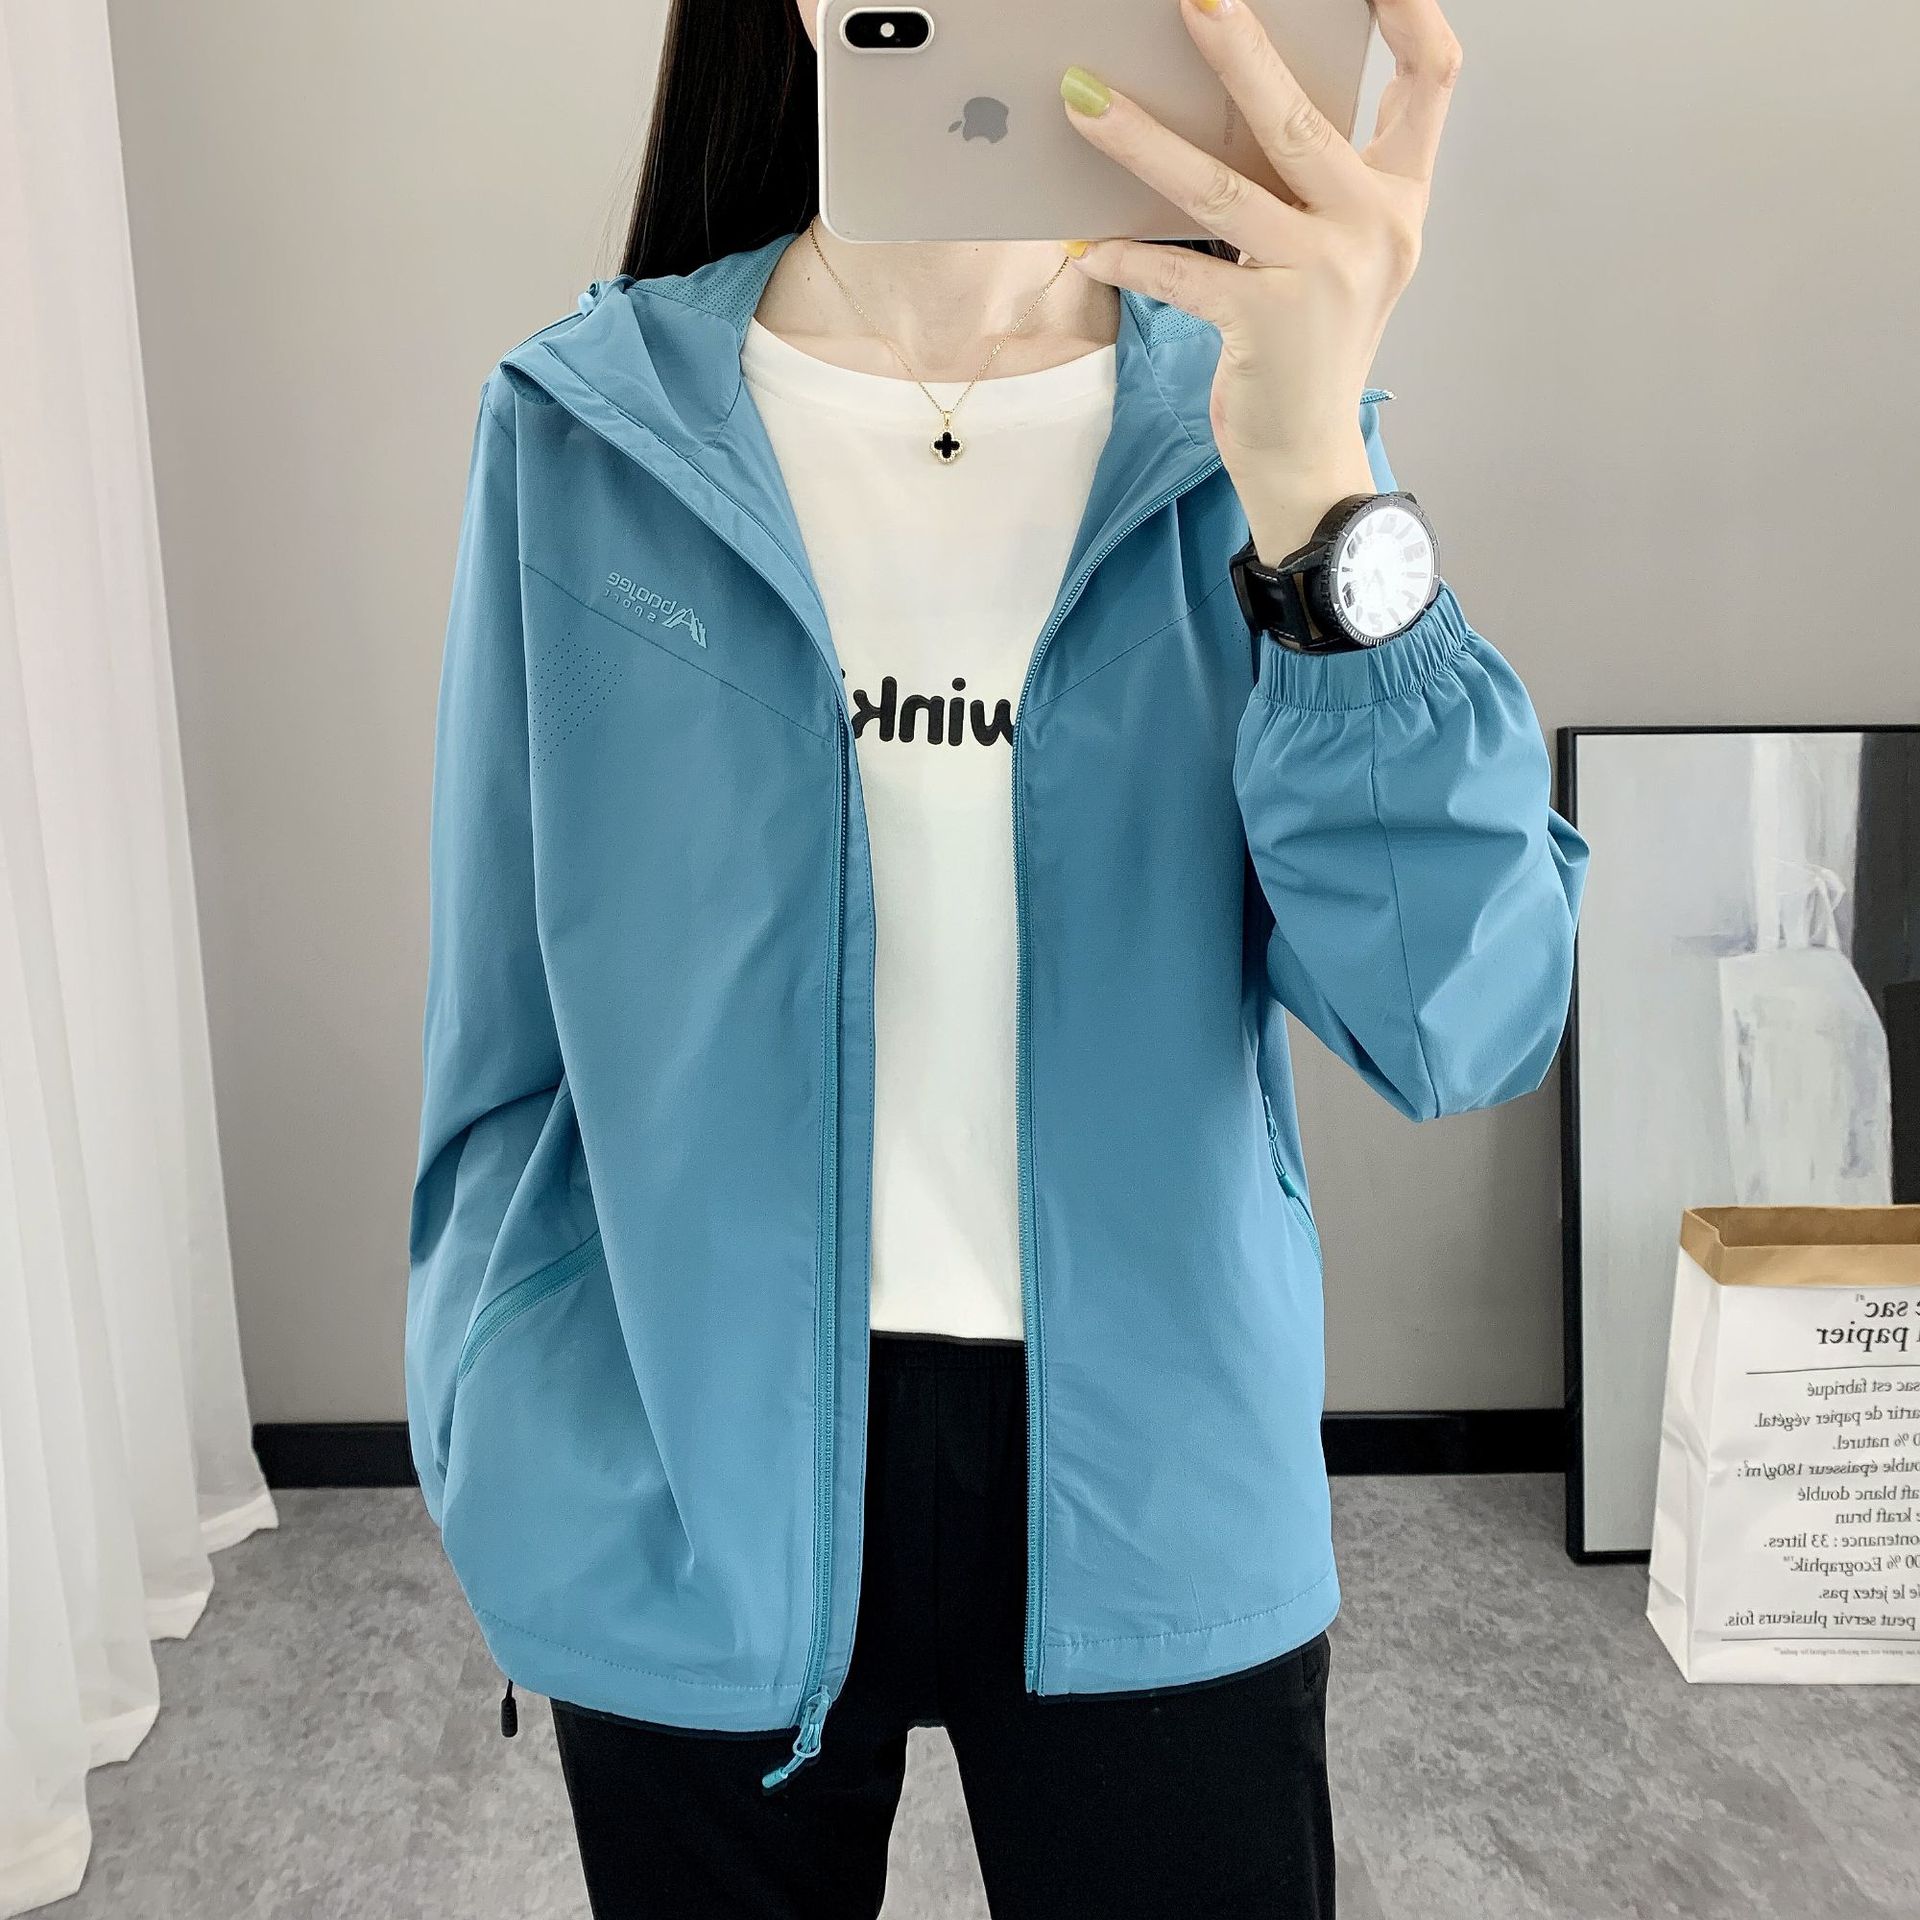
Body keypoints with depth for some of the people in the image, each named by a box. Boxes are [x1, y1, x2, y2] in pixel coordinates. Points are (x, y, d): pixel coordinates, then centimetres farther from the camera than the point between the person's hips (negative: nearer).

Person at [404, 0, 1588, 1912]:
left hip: (1159, 1489, 1)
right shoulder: (585, 428, -4)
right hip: (701, 1486, 1)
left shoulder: (1250, 415, -4)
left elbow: (1464, 1027, -16)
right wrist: (522, 1485, -1)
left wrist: (1315, 486, -27)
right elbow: (509, 1049, 0)